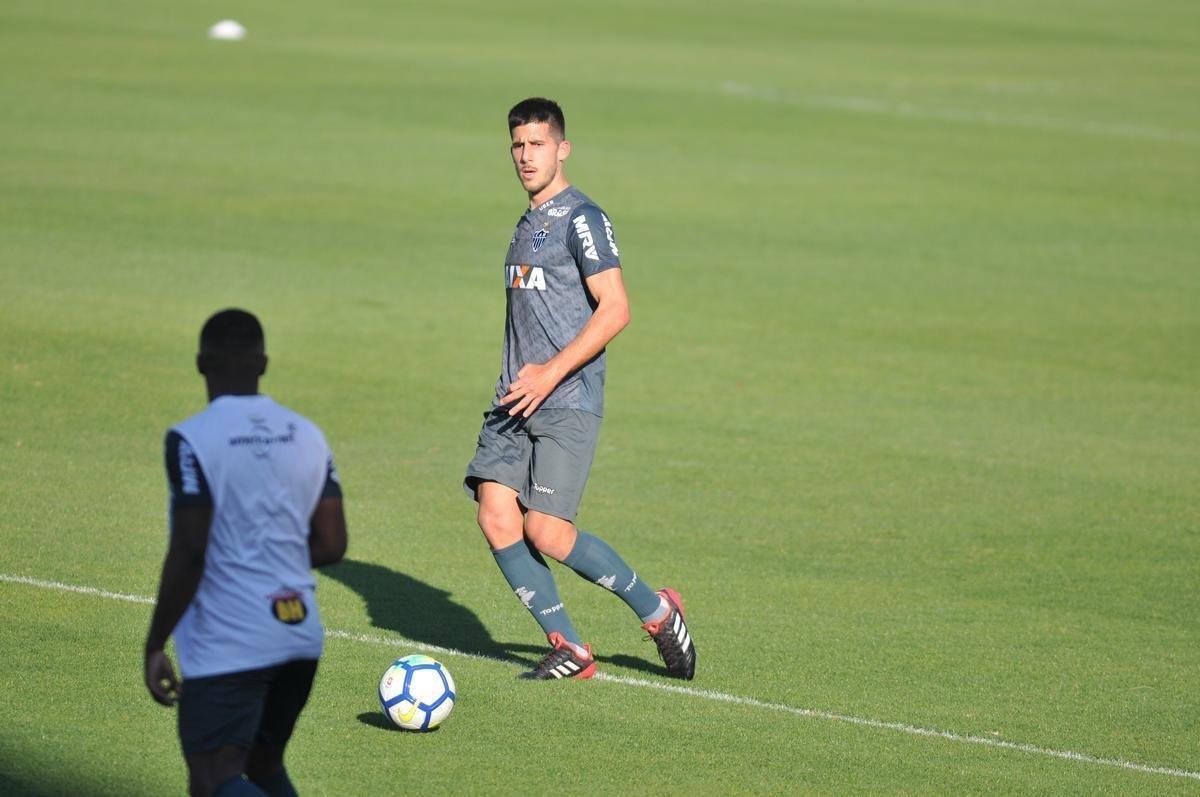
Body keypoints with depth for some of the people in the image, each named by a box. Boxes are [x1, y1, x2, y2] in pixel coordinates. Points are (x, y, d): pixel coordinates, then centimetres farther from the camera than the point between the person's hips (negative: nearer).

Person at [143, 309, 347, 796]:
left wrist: (154, 646, -8)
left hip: (228, 644, -7)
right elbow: (331, 546, 8)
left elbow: (189, 554, -17)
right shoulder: (307, 436, 7)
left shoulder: (191, 440, -12)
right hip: (300, 633, 7)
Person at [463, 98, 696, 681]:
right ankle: (566, 649, 3)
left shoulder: (581, 219, -8)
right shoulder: (527, 225, 19)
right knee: (496, 516, -6)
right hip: (514, 401, 8)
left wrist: (551, 372, -18)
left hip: (567, 404, -8)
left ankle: (656, 610, 6)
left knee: (547, 531, -14)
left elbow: (614, 310, -15)